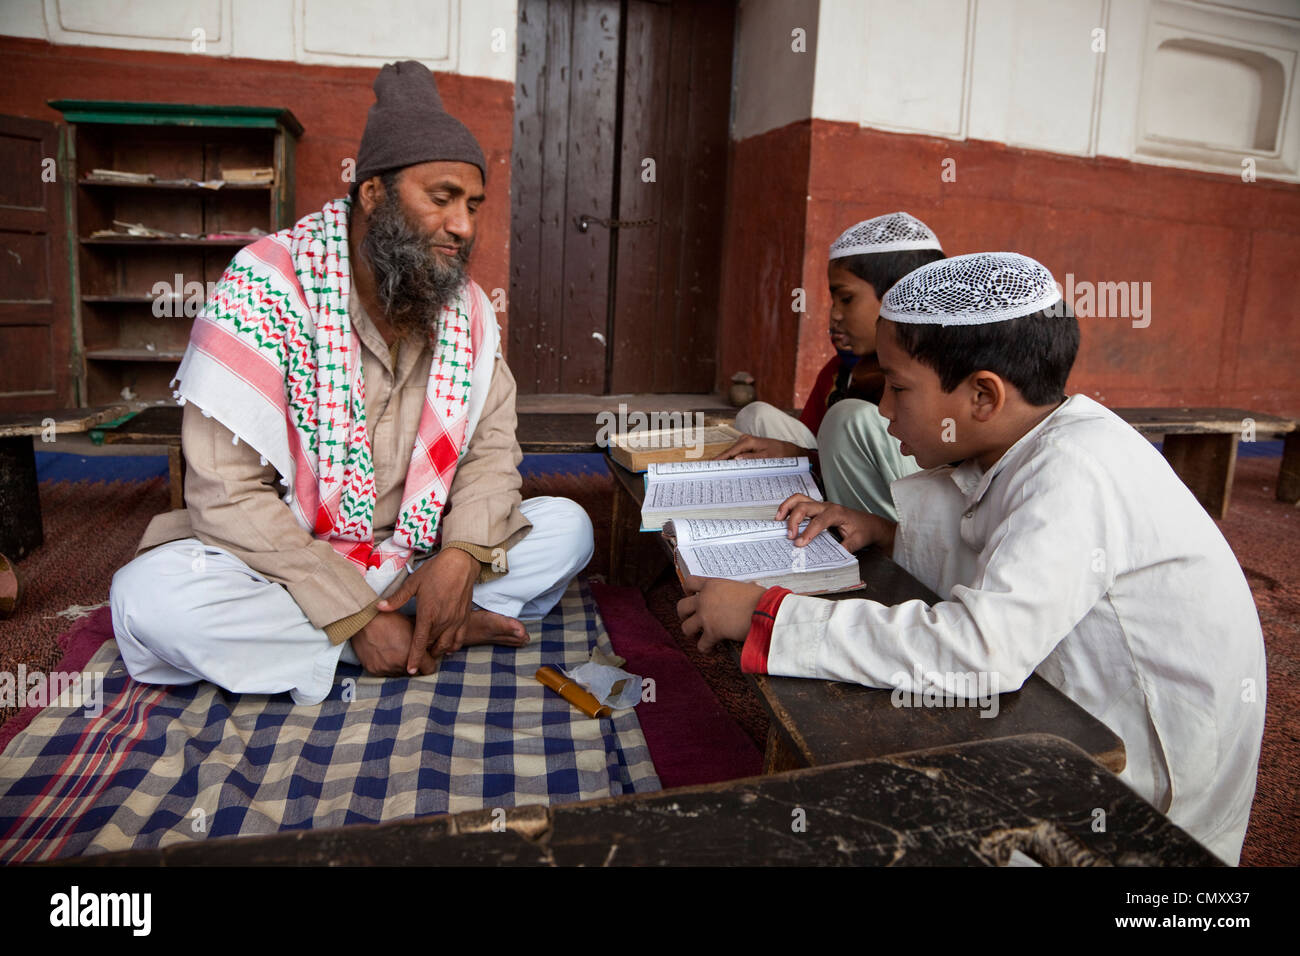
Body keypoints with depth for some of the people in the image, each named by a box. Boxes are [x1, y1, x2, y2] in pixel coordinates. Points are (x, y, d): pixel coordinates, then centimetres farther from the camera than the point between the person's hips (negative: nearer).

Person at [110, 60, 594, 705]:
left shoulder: (466, 307, -1)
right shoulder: (265, 288, -17)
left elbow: (491, 447, 0)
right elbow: (227, 495, -21)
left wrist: (463, 553, -21)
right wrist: (356, 616, -26)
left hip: (416, 559, 3)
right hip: (280, 562, -2)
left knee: (567, 527, -10)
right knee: (152, 598, -32)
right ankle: (443, 634, -22)